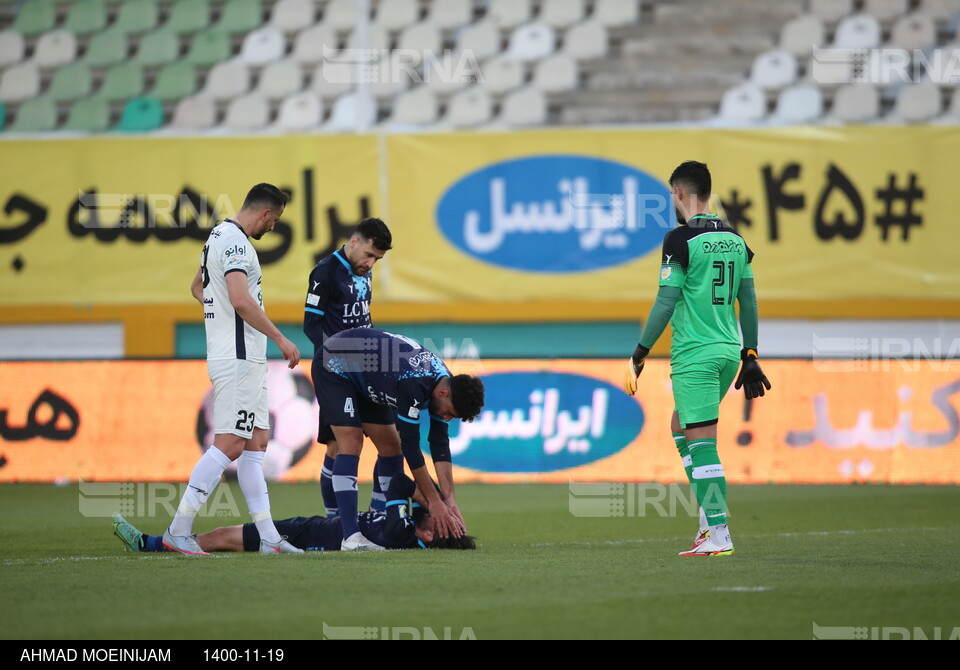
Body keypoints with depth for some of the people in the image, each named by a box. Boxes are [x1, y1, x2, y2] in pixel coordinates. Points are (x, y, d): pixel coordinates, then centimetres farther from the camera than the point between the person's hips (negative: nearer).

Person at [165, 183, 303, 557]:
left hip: (247, 360, 11)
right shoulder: (235, 243, -15)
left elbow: (197, 287, 34)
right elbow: (241, 300, -27)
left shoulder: (220, 237, 18)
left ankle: (268, 536, 9)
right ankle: (179, 530, -12)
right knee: (229, 445, -11)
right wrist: (280, 338, -22)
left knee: (256, 442, 9)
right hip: (238, 358, -11)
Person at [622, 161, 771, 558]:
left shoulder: (681, 239, -10)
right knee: (680, 426, 23)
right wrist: (750, 356, 21)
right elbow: (748, 302, 14)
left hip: (694, 355, -8)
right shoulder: (735, 240, 11)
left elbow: (667, 301, -12)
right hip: (729, 351, 8)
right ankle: (710, 515, 17)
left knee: (701, 442, -6)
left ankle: (719, 535, -10)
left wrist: (640, 353, -5)